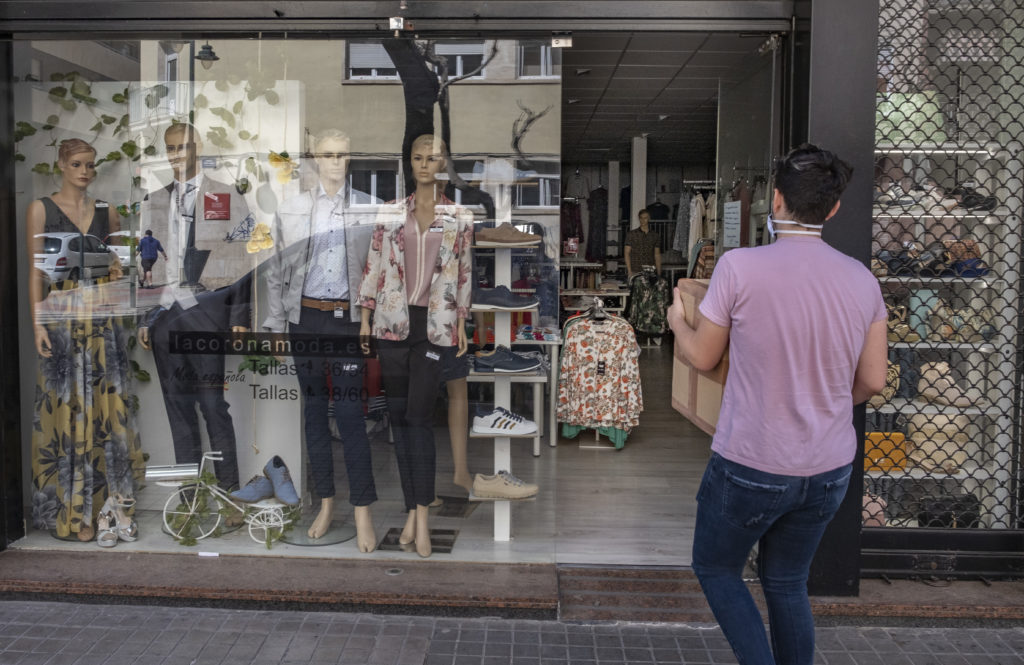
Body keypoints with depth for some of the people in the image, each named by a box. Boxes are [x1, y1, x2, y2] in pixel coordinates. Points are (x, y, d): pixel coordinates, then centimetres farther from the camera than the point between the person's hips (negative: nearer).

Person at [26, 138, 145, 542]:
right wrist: (38, 323, -10)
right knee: (67, 408, -1)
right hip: (62, 315, -3)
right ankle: (71, 510, 7)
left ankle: (106, 503, 11)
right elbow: (36, 270, -2)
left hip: (103, 318, 3)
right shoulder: (41, 209, 3)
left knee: (106, 407, 2)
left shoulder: (107, 213, 13)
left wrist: (118, 270, -1)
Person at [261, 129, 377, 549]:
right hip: (304, 319, 2)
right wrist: (276, 326, 5)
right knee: (314, 412, 8)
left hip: (348, 320, -2)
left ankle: (363, 513, 2)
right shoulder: (291, 210, 7)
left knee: (350, 414, -6)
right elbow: (277, 273, 9)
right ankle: (326, 503, 20)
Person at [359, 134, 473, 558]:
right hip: (393, 321, 2)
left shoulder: (460, 218, 6)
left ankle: (422, 515, -6)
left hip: (435, 324, -2)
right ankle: (413, 512, 10)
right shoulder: (390, 213, 8)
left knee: (419, 416, -10)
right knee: (399, 415, 3)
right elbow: (374, 265, 8)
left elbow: (464, 273, 8)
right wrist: (365, 317, 4)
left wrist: (461, 323, 5)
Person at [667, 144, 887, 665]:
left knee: (715, 567, 19)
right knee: (787, 581, 22)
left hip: (750, 466, -5)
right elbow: (872, 381, 3)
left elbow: (703, 357, -5)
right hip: (829, 468, 5)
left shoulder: (739, 266, -17)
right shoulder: (862, 280, -3)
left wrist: (677, 322, 16)